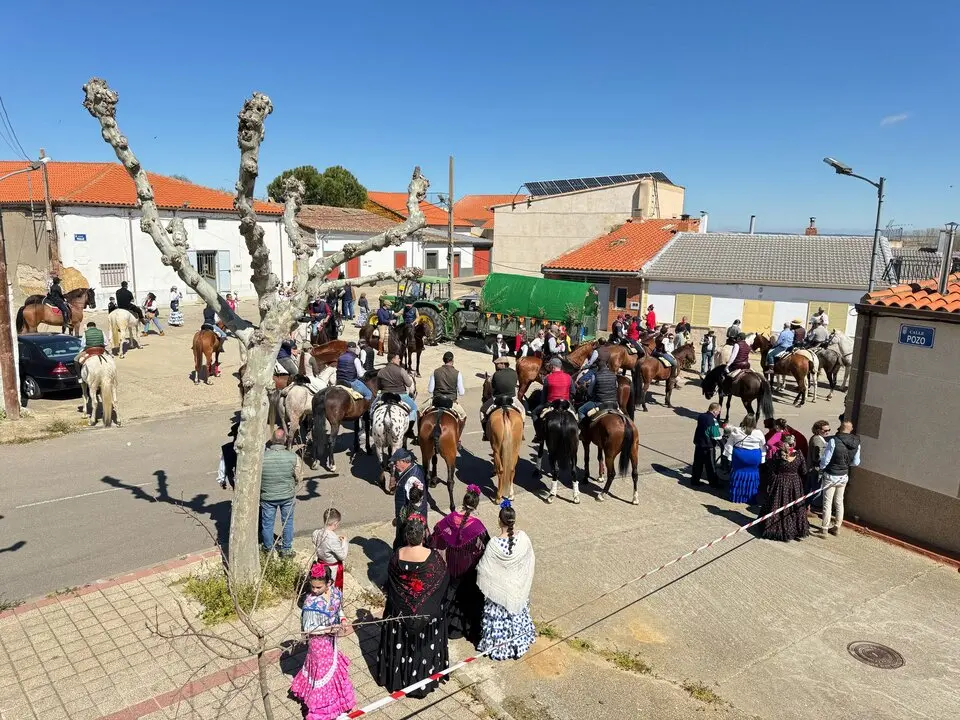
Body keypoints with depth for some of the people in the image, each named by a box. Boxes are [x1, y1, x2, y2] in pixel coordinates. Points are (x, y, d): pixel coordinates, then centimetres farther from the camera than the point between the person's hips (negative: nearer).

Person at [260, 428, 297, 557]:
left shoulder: (262, 457, -20)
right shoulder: (292, 457, -18)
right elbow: (297, 476, -5)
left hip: (267, 496, 0)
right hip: (287, 495, 0)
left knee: (267, 523, 18)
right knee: (287, 522, 18)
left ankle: (268, 549, 35)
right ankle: (286, 549, 27)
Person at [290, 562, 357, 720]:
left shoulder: (336, 592, -14)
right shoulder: (311, 602, -30)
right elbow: (308, 629, -23)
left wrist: (343, 621, -15)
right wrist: (330, 629, -30)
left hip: (332, 640, 6)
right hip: (319, 642, -6)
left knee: (334, 666, 25)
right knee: (322, 670, 10)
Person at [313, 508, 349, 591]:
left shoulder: (316, 533, -12)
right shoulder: (333, 539, -33)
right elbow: (342, 556, -24)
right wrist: (344, 542, -11)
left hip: (321, 563, 7)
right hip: (333, 568, -7)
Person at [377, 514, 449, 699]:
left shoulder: (396, 556, -16)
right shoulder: (433, 557, -23)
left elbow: (389, 585, -3)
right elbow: (444, 581, -8)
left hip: (399, 611, 2)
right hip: (427, 613, -2)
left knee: (399, 643, 22)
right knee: (423, 645, 17)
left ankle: (397, 677, 39)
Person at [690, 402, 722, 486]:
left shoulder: (700, 416, 2)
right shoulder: (713, 421, -21)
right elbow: (716, 437, -19)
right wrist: (720, 441, 0)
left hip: (698, 445, 7)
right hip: (708, 447, -7)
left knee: (697, 464, 15)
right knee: (711, 465, 5)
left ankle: (694, 480, 22)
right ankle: (714, 482, 15)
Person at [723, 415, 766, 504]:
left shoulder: (735, 431, -8)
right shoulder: (758, 433, -7)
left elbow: (729, 444, -2)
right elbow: (762, 448, 4)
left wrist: (729, 456, 6)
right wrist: (762, 458, 15)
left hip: (738, 456, 1)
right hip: (754, 457, 0)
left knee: (738, 474, 11)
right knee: (751, 476, 11)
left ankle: (735, 496, 19)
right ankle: (750, 498, 16)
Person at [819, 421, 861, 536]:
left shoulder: (834, 441, -21)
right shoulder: (856, 444, -5)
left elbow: (825, 459, -16)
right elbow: (856, 462, 4)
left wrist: (822, 470, 2)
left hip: (831, 475, -5)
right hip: (844, 476, 5)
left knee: (827, 502, 4)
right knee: (839, 502, 17)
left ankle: (825, 527, 10)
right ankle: (837, 527, 24)